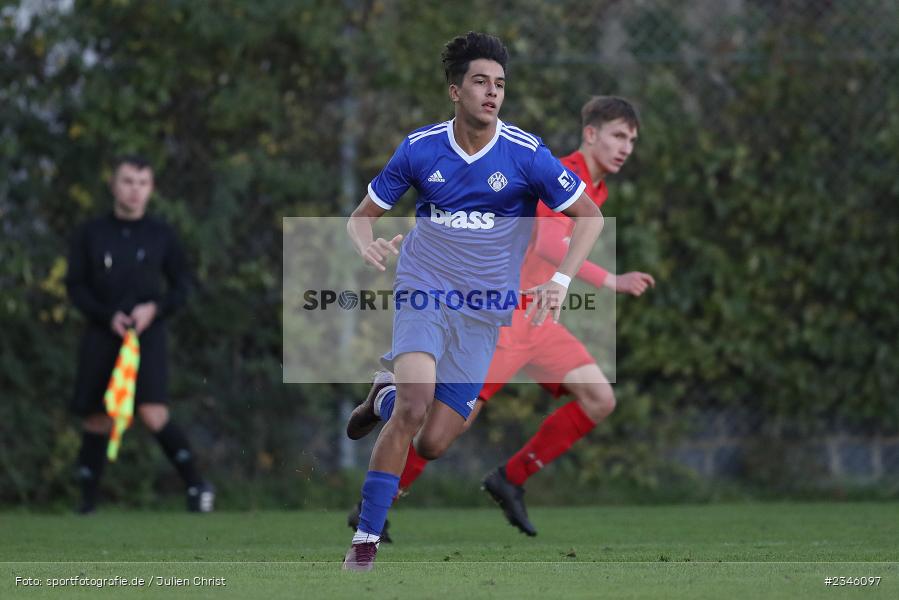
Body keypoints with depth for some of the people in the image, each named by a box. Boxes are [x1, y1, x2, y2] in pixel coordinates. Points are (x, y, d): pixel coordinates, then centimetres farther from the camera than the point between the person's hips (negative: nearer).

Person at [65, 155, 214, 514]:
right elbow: (76, 286, 3)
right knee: (97, 421, 3)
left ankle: (196, 485, -7)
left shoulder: (161, 236, 5)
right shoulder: (90, 235, 5)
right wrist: (109, 316, -12)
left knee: (152, 414, -19)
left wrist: (155, 308, -10)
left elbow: (181, 285, 9)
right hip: (101, 335, 1)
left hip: (148, 334, -1)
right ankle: (87, 504, 14)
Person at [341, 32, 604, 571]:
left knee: (431, 444, -3)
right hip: (424, 292, -1)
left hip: (485, 309, 1)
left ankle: (386, 396, 32)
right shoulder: (420, 149, -3)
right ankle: (366, 537, -15)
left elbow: (589, 215, -1)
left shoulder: (526, 154, -8)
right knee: (415, 403, -27)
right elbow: (364, 214, 8)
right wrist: (366, 244, -16)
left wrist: (560, 281, -15)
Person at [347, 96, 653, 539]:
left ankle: (511, 479, 6)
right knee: (462, 411, -13)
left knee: (599, 400, -3)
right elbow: (549, 246, -31)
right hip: (503, 310, -9)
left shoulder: (595, 190, 15)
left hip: (537, 320, 9)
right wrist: (609, 281, -35)